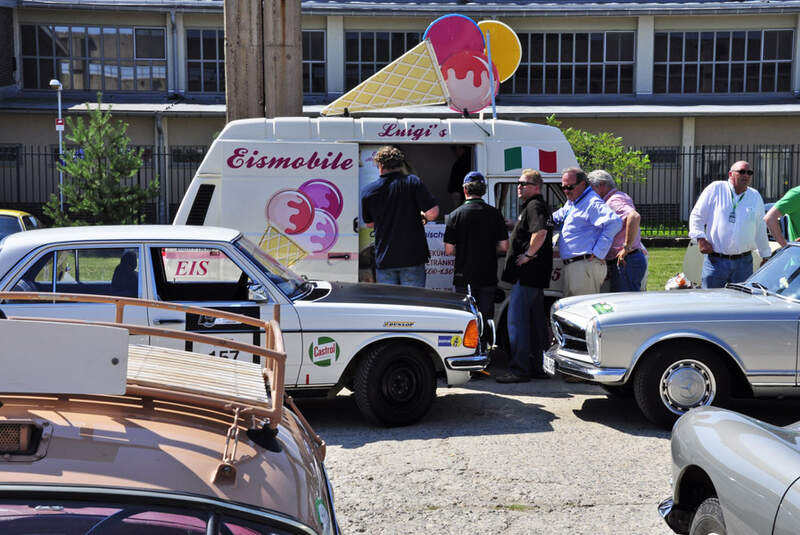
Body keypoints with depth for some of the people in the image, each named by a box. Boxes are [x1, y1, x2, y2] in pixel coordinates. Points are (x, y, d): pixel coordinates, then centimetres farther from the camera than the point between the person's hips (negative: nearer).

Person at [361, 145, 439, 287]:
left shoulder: (368, 191, 2)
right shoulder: (413, 182, -6)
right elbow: (433, 213, -12)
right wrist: (423, 217, 9)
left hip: (384, 259, 2)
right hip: (413, 257, -2)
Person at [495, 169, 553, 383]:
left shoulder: (534, 206, -13)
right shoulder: (535, 206, 21)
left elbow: (541, 232, -30)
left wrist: (527, 255, -22)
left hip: (527, 275, -11)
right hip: (534, 276, 11)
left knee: (516, 320, -11)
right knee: (534, 320, 14)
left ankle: (519, 369, -12)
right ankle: (536, 367, 21)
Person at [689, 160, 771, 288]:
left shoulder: (755, 197, 12)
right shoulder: (715, 189, 0)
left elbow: (760, 230, 20)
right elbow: (696, 216, 2)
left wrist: (766, 256, 24)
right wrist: (701, 239, -10)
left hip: (744, 263, 3)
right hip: (716, 261, -3)